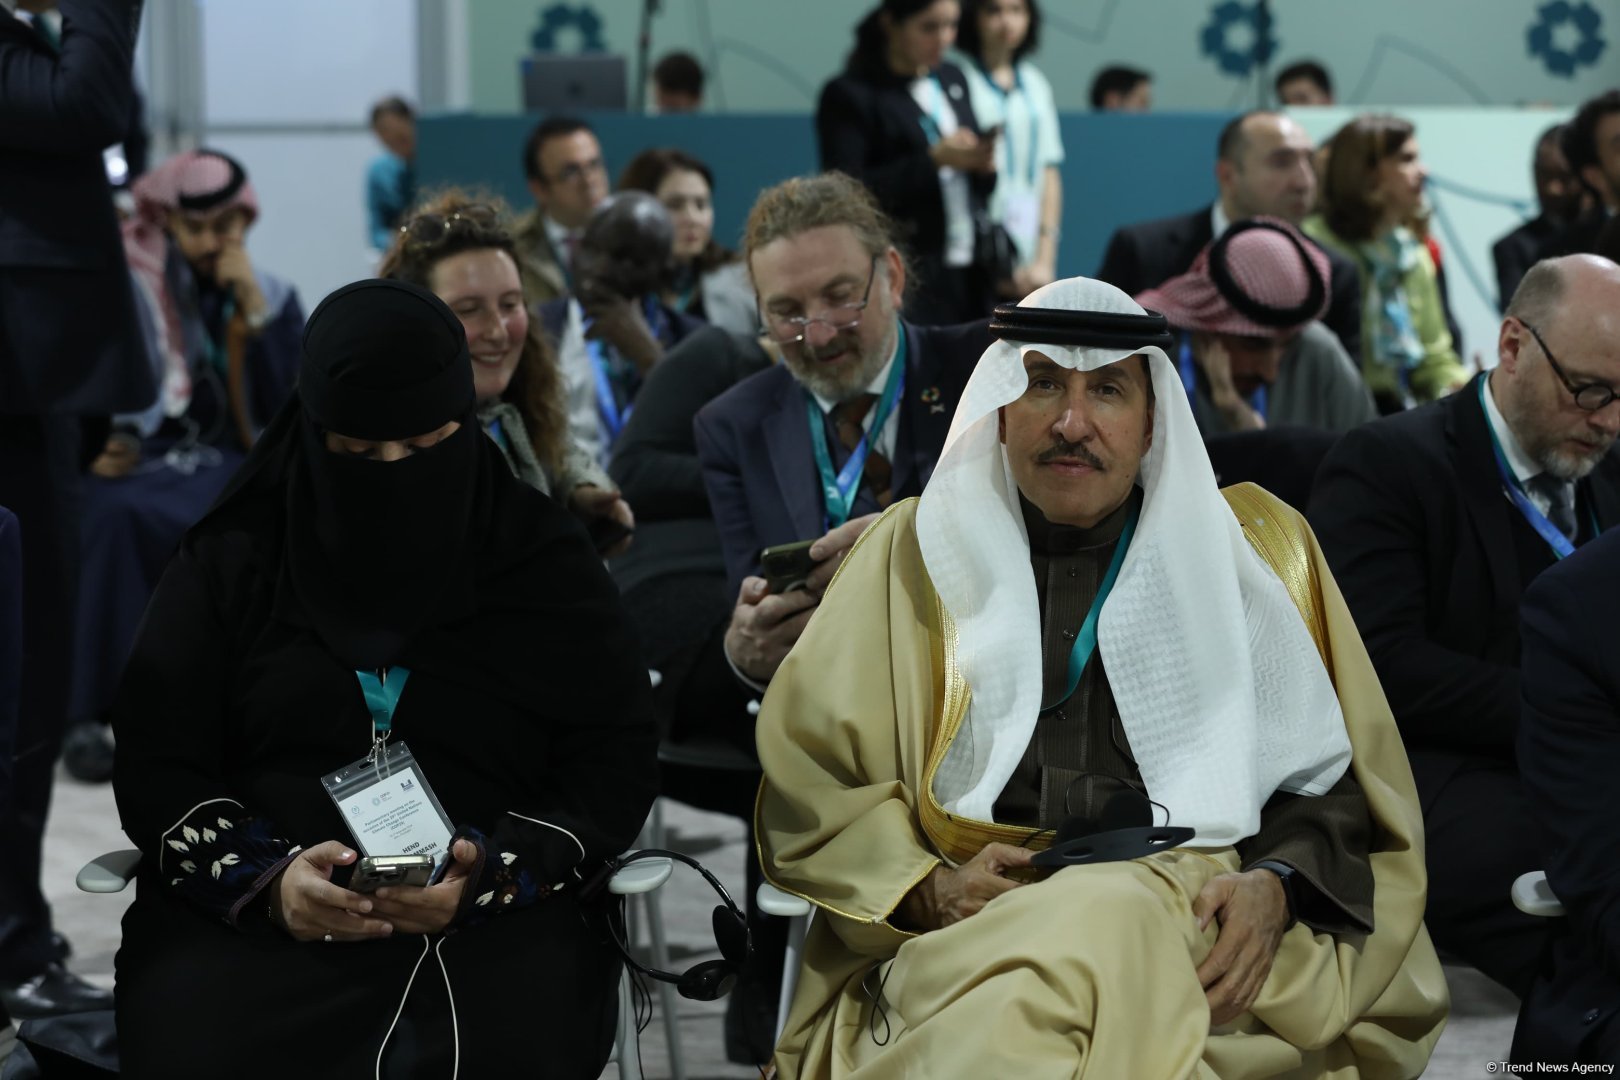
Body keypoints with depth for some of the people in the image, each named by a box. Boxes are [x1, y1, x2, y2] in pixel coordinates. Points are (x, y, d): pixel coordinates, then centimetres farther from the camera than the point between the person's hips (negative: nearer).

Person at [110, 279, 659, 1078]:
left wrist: (488, 875, -15)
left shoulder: (546, 562, 7)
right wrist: (265, 876, -14)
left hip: (495, 917, 0)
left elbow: (618, 766, 3)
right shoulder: (231, 559, 9)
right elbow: (154, 765, 6)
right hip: (239, 916, 1)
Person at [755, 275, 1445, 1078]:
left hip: (1195, 930, 1)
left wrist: (1275, 889, -9)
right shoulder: (917, 553, 16)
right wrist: (924, 885, -9)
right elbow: (806, 778, 10)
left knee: (1111, 925, -36)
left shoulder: (1253, 552, 17)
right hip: (960, 942, -1)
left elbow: (1333, 781, 13)